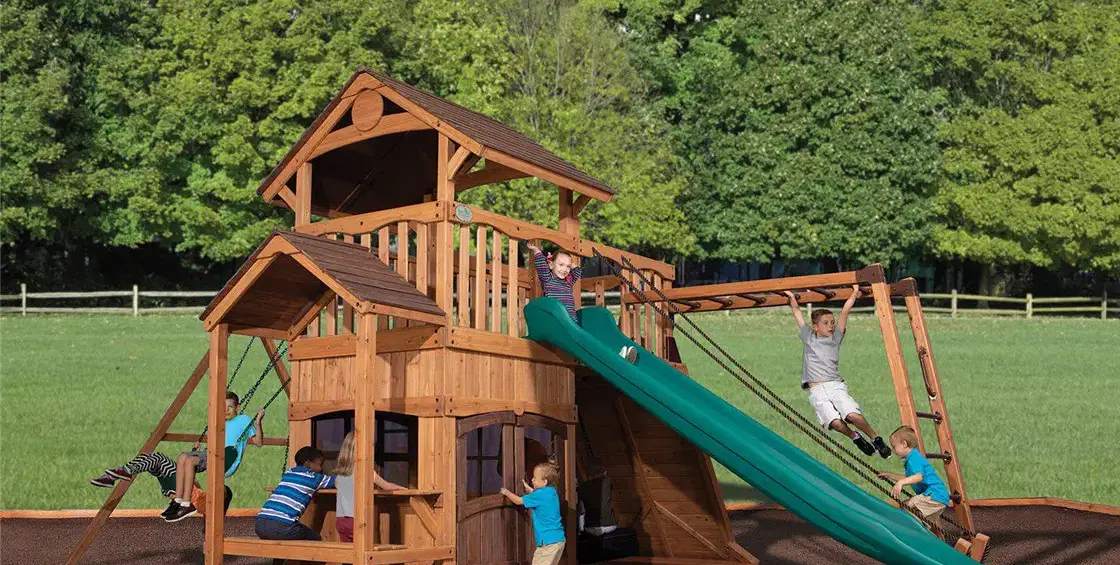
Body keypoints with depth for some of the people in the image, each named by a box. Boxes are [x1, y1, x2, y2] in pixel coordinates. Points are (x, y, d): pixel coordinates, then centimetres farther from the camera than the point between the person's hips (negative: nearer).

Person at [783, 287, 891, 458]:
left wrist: (854, 293, 16)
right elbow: (797, 311, 15)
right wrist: (792, 297, 24)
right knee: (835, 422, -24)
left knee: (852, 415, -24)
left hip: (836, 386, 1)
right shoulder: (809, 338, 13)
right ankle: (855, 437, 7)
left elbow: (845, 311, 14)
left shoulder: (835, 338, 17)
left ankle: (875, 438, 1)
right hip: (817, 391, -1)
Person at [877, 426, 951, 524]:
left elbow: (919, 476, -32)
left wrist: (901, 482, -44)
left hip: (935, 496, -12)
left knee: (905, 506, -23)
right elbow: (908, 479, 37)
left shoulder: (914, 458, -12)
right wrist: (889, 475, 39)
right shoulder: (914, 457, 23)